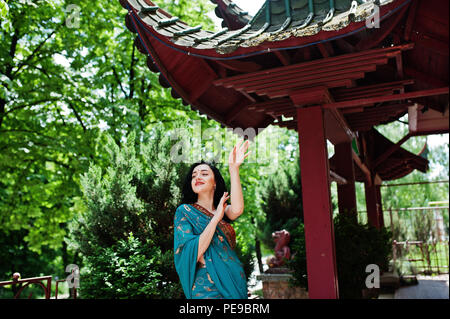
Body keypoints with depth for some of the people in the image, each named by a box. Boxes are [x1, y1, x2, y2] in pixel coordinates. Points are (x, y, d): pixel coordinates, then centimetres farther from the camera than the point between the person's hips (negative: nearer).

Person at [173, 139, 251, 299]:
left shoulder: (223, 210, 10)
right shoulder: (185, 211, -2)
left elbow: (237, 210, -16)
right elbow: (190, 254, -15)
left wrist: (233, 168, -19)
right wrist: (216, 218, -14)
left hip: (235, 284, 5)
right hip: (207, 289, -5)